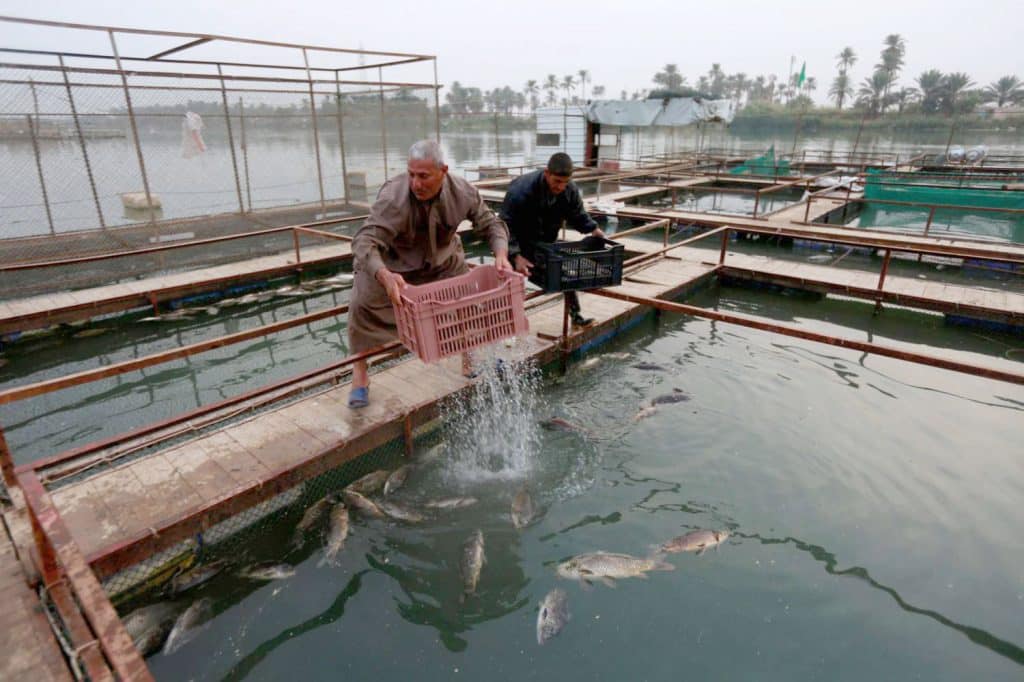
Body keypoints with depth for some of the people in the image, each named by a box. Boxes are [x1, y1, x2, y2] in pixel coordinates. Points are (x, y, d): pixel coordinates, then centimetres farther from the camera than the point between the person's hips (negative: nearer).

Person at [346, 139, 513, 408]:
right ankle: (359, 376, 4)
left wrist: (501, 254, -32)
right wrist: (384, 276, -64)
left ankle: (470, 359, 31)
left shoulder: (462, 192, -24)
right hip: (392, 262, -3)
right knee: (363, 304, -15)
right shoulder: (393, 196, -39)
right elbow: (365, 241, -45)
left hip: (442, 259, 4)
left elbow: (490, 223, -11)